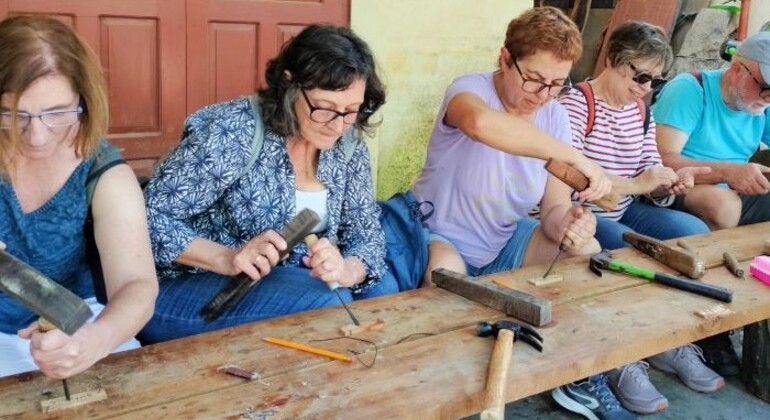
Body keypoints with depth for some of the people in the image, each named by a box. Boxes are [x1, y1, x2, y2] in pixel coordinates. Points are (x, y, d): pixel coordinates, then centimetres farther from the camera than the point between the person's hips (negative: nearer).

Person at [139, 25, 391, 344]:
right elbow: (149, 217, -19)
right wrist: (227, 258, -33)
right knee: (327, 302, -28)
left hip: (285, 278, 6)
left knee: (384, 295, -11)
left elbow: (367, 236, -1)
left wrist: (345, 271, -25)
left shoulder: (348, 145, -3)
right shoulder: (233, 132, -21)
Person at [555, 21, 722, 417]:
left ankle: (673, 342, 5)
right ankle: (621, 361, -13)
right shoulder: (575, 106, -14)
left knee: (696, 234, -9)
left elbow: (650, 176, 9)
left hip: (624, 211, 8)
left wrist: (669, 182, -15)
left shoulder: (641, 111, 9)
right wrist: (635, 184, -29)